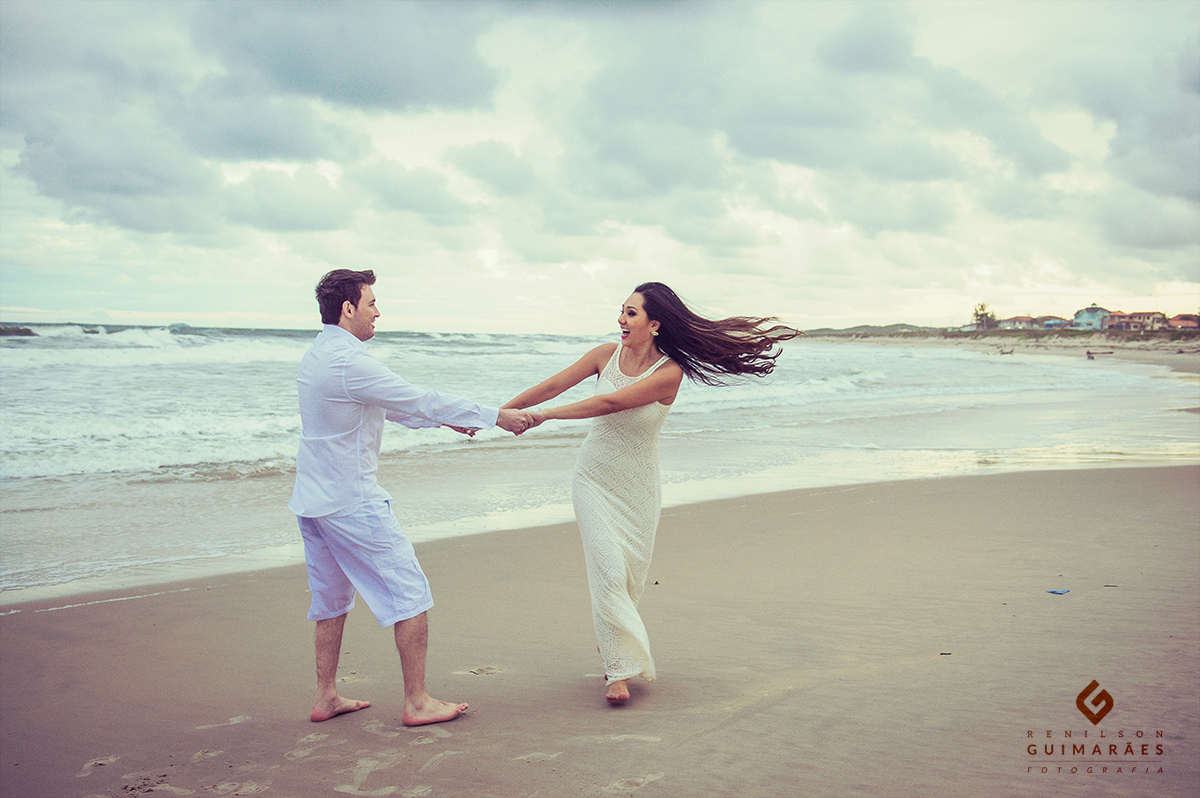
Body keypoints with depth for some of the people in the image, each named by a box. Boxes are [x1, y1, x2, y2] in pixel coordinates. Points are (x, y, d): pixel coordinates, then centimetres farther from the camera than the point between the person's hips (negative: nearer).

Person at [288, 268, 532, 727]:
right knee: (409, 594, 0)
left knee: (331, 599, 18)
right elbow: (418, 400, -17)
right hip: (352, 501, -10)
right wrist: (494, 417, -10)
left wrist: (442, 419, 24)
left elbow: (389, 405, 20)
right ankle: (417, 702, 5)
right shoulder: (348, 362, -20)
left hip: (312, 500, 10)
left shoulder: (316, 356, 11)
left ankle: (326, 697, 25)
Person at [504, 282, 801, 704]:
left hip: (636, 486, -1)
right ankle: (621, 669, -5)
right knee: (609, 573, -9)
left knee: (630, 577, 7)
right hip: (594, 478, 1)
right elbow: (551, 386, -4)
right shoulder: (608, 354, -6)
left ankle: (618, 655, 28)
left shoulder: (669, 373, -17)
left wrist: (544, 415, -25)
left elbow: (610, 403, -26)